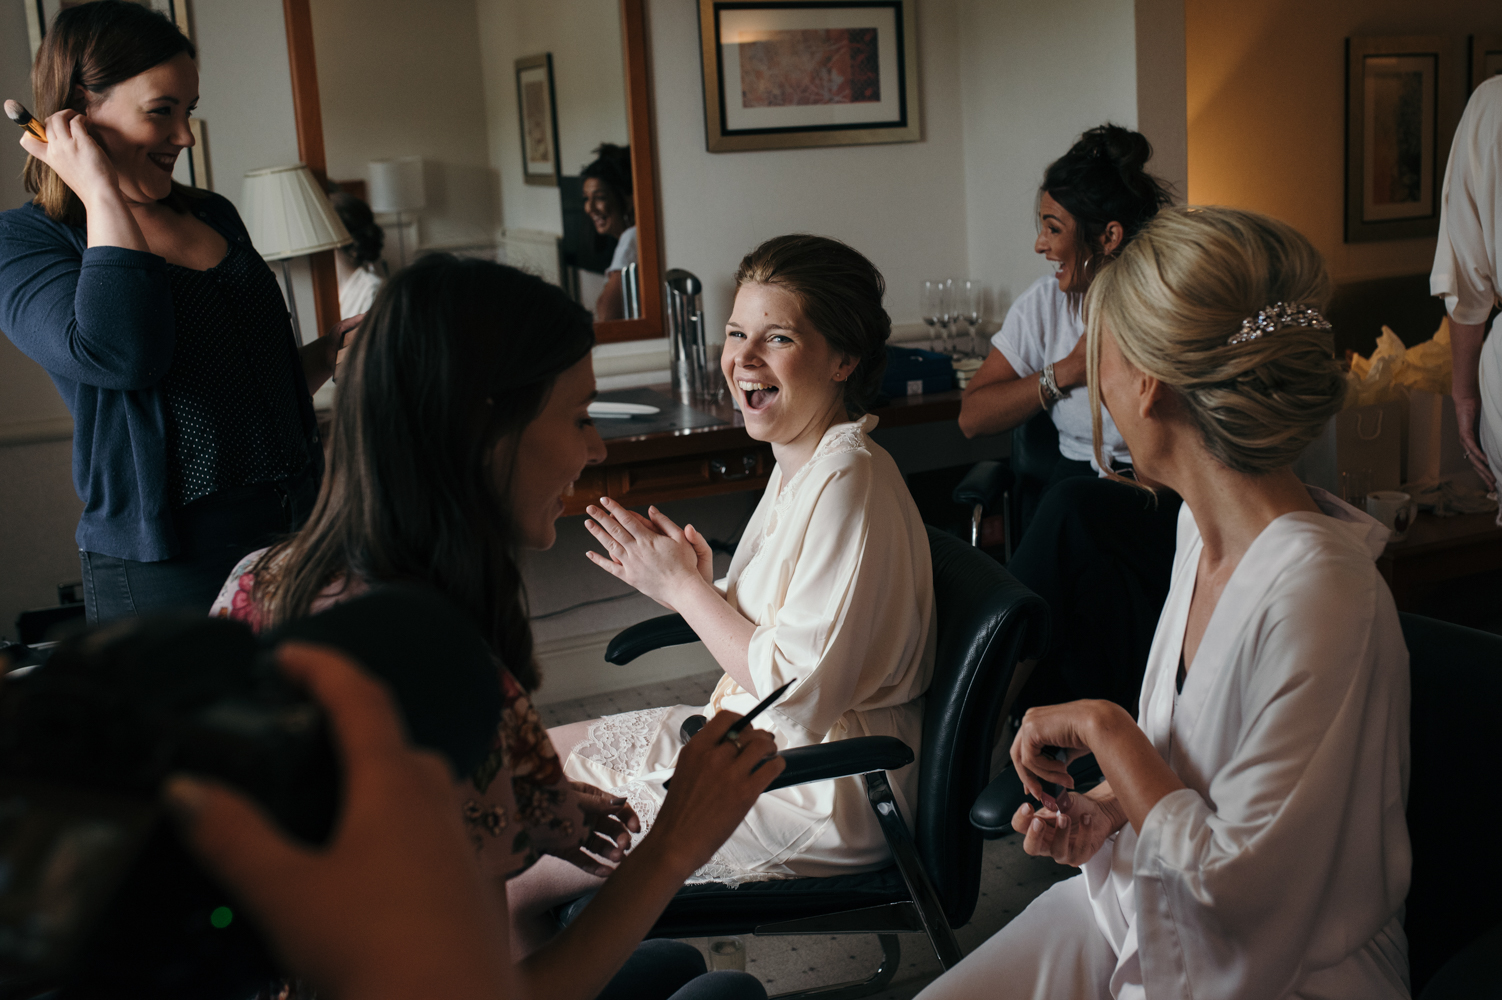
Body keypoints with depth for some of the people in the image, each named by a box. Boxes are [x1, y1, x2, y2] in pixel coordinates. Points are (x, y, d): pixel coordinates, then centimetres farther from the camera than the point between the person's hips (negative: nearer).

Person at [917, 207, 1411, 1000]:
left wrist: (1104, 729, -17)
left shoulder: (1316, 592, -29)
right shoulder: (1204, 528, -1)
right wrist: (1113, 805, -3)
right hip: (1143, 907, 7)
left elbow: (1237, 888, -25)